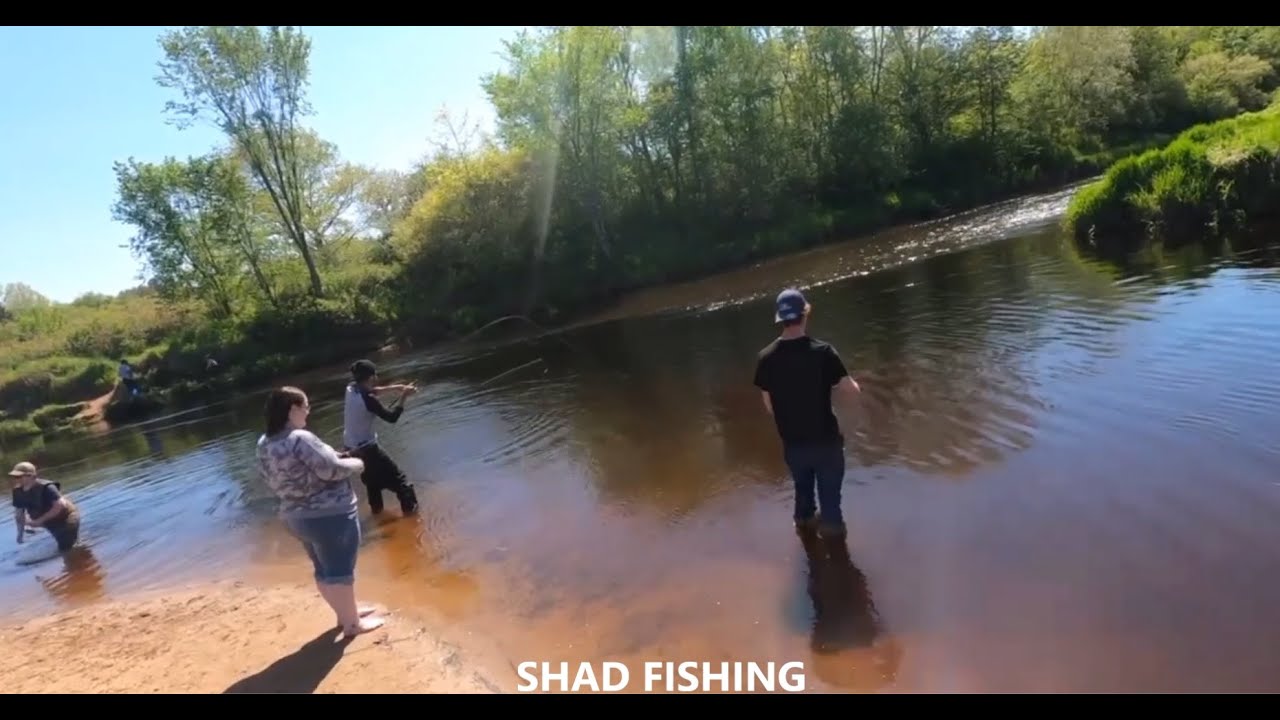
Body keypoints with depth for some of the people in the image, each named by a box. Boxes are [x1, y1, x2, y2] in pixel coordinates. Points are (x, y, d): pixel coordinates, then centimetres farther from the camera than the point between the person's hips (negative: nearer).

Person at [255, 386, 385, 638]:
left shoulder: (264, 444, 4)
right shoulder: (300, 439, -25)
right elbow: (332, 470, -25)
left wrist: (332, 456, 10)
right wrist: (355, 464, -4)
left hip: (297, 517, 9)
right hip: (329, 515, -9)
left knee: (325, 569, 22)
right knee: (340, 570, 4)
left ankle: (345, 612, 38)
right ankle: (352, 623, 17)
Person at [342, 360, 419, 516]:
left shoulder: (351, 388, -5)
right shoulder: (368, 399, -26)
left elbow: (371, 390, 12)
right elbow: (392, 417, -19)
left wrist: (396, 387, 2)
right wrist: (403, 396, -13)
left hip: (350, 447, 9)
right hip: (366, 448, -9)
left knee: (372, 479, 29)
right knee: (398, 478, 1)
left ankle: (376, 508, 41)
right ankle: (411, 509, 2)